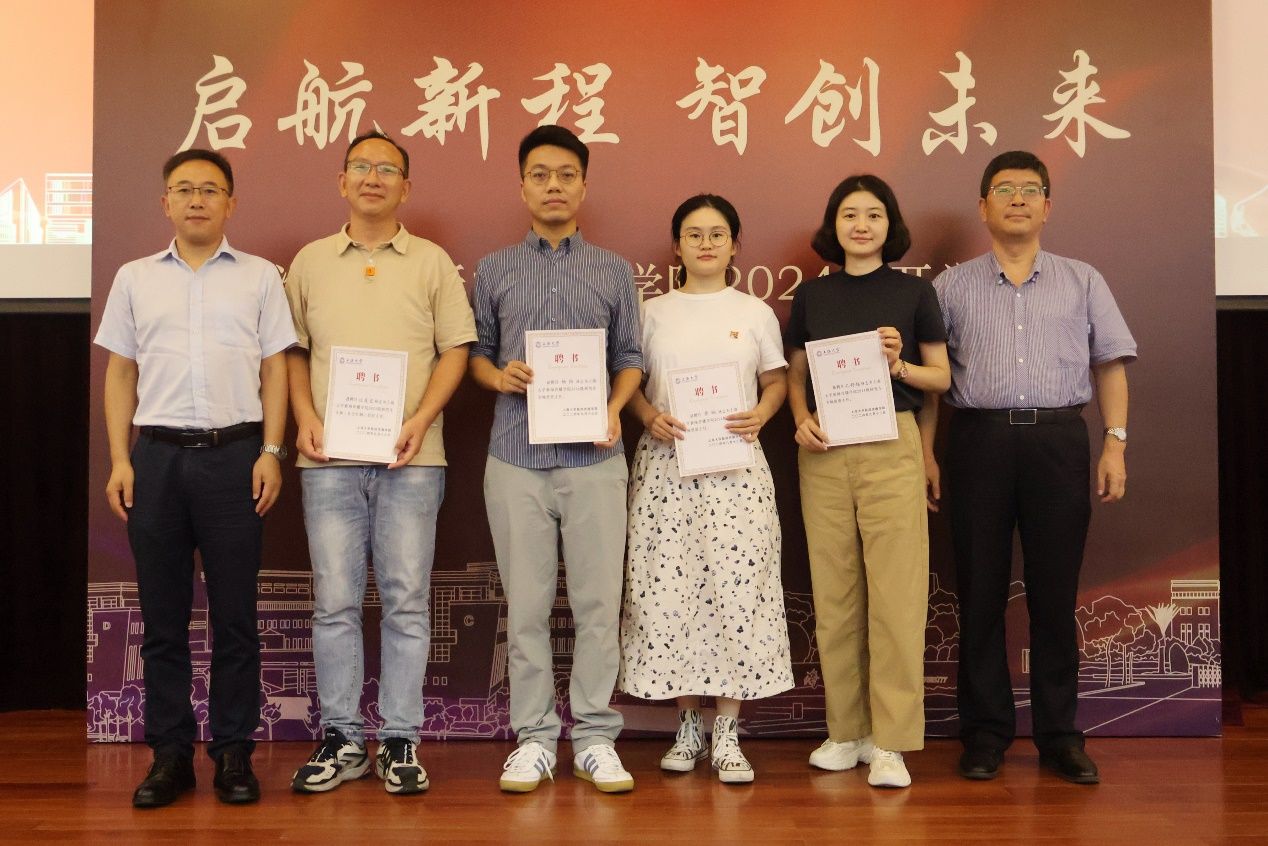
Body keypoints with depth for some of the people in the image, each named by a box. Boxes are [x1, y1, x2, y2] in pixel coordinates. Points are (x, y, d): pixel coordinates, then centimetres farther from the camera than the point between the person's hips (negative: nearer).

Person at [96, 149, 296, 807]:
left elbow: (275, 368, 6)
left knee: (234, 614, 2)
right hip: (157, 454, 2)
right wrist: (120, 460, 3)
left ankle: (234, 752, 13)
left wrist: (271, 452, -4)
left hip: (234, 453, -2)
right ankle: (170, 753, 15)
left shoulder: (259, 277, 8)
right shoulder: (135, 278, 12)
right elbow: (120, 373, 12)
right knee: (162, 614, 6)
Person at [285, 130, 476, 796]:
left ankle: (401, 740, 11)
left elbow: (456, 349, 5)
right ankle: (341, 738, 14)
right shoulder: (310, 262, 13)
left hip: (409, 458, -1)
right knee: (334, 602, 3)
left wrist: (422, 419, -9)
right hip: (329, 456, 1)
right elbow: (293, 351, 14)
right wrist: (305, 418, -2)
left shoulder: (432, 263, 8)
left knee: (406, 601, 1)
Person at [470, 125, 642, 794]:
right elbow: (476, 353, 13)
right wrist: (499, 376, -9)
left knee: (597, 602, 2)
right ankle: (534, 738, 15)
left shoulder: (614, 272, 10)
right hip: (516, 457, 0)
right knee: (526, 604, 5)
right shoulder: (494, 270, 10)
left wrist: (614, 407, -9)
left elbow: (630, 357, 9)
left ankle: (594, 738, 13)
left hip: (593, 457, 0)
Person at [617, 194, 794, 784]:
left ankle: (727, 734, 3)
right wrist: (650, 415, -8)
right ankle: (688, 724, 14)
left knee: (737, 586, -7)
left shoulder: (756, 313, 10)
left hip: (736, 464, 0)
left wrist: (759, 415, -7)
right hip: (665, 464, 1)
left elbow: (776, 381, 13)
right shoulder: (653, 313, 10)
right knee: (668, 588, -1)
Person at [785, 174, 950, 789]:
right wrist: (801, 420, -4)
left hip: (891, 445, -2)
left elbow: (941, 377, 8)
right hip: (824, 453, 2)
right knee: (834, 593, 5)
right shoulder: (811, 295, 11)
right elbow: (796, 376, 14)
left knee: (895, 593, -5)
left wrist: (900, 366, -11)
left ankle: (889, 741, 3)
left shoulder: (913, 292, 6)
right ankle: (846, 730, 17)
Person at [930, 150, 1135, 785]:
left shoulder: (1082, 282, 13)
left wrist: (1115, 442, 0)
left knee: (1055, 592, 3)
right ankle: (985, 732, 13)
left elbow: (1110, 364, 10)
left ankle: (1059, 734, 14)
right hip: (979, 440, 0)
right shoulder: (952, 286, 11)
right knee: (980, 592, 3)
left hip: (1059, 440, 0)